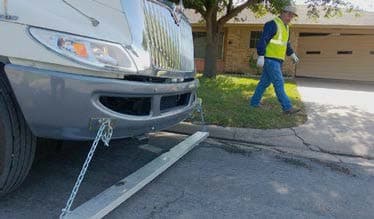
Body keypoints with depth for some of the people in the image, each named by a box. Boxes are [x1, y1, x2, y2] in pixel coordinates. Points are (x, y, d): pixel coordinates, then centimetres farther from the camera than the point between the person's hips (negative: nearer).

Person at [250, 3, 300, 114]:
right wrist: (261, 56, -25)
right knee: (279, 83, -11)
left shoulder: (285, 27, 18)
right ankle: (287, 107, -10)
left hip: (277, 60, 9)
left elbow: (286, 43, 31)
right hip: (270, 59, -9)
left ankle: (254, 102, 20)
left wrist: (292, 54, 27)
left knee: (265, 82, 12)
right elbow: (263, 40, -19)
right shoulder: (272, 24, -11)